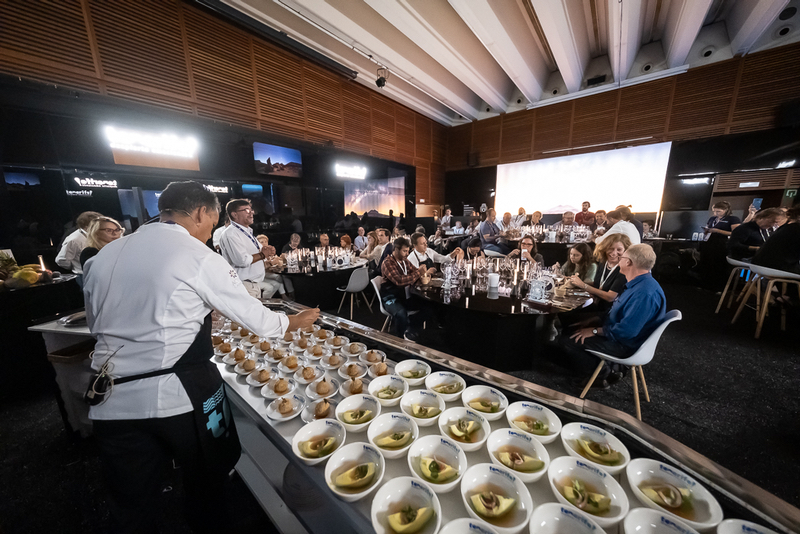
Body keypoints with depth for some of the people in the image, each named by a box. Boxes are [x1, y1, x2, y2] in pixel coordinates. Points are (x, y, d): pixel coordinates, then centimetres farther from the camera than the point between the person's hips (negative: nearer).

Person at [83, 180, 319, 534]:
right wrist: (294, 321, 9)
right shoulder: (199, 257, -12)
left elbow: (95, 322, 17)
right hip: (181, 394, -5)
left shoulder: (104, 256, 6)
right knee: (206, 485, 21)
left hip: (114, 401, 5)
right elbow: (251, 315, -8)